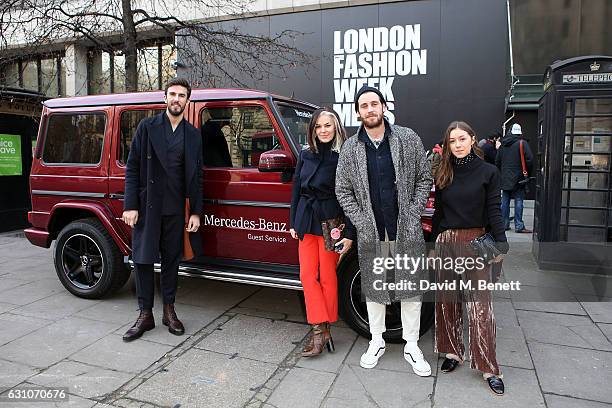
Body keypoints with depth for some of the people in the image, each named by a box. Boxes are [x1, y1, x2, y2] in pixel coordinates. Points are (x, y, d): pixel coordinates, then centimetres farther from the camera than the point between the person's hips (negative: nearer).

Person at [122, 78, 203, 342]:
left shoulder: (193, 135, 8)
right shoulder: (147, 127, 2)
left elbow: (196, 177, 8)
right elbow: (132, 168, -1)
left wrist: (195, 212, 2)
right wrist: (130, 205, -9)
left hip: (176, 209, 2)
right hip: (147, 206, -1)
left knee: (171, 260, 11)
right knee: (143, 260, 3)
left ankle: (169, 310, 25)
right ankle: (145, 315, 17)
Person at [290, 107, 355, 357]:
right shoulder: (306, 155, 8)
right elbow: (296, 190, 13)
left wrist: (349, 234, -14)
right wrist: (293, 222, 11)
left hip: (330, 222, -5)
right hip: (306, 221, 6)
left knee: (327, 276, 5)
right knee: (307, 276, 4)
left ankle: (323, 329, 19)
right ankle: (320, 330, 11)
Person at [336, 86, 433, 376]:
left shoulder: (408, 139, 0)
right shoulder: (350, 148, 2)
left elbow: (424, 178, 3)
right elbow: (342, 190, 5)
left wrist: (413, 214, -7)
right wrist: (360, 222, -4)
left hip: (407, 231, -1)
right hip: (371, 233, 1)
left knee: (410, 286, 7)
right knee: (373, 287, 12)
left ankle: (411, 346, 24)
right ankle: (377, 341, 30)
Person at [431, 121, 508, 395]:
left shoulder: (488, 172, -1)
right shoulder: (443, 174, 9)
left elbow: (493, 210, -1)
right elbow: (438, 211, 12)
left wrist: (501, 244, -9)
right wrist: (433, 244, 12)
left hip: (476, 242, -3)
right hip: (445, 241, 4)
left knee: (479, 304, -4)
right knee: (447, 300, 9)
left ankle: (489, 368, 6)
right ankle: (453, 352, 25)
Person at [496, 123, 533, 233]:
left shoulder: (503, 144, 9)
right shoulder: (522, 143, -8)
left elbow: (497, 161, 13)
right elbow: (529, 159, -15)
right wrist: (527, 171, -1)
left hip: (505, 178, 5)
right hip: (518, 178, -5)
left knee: (504, 201, 9)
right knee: (518, 201, -2)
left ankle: (504, 224, 14)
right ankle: (519, 226, -2)